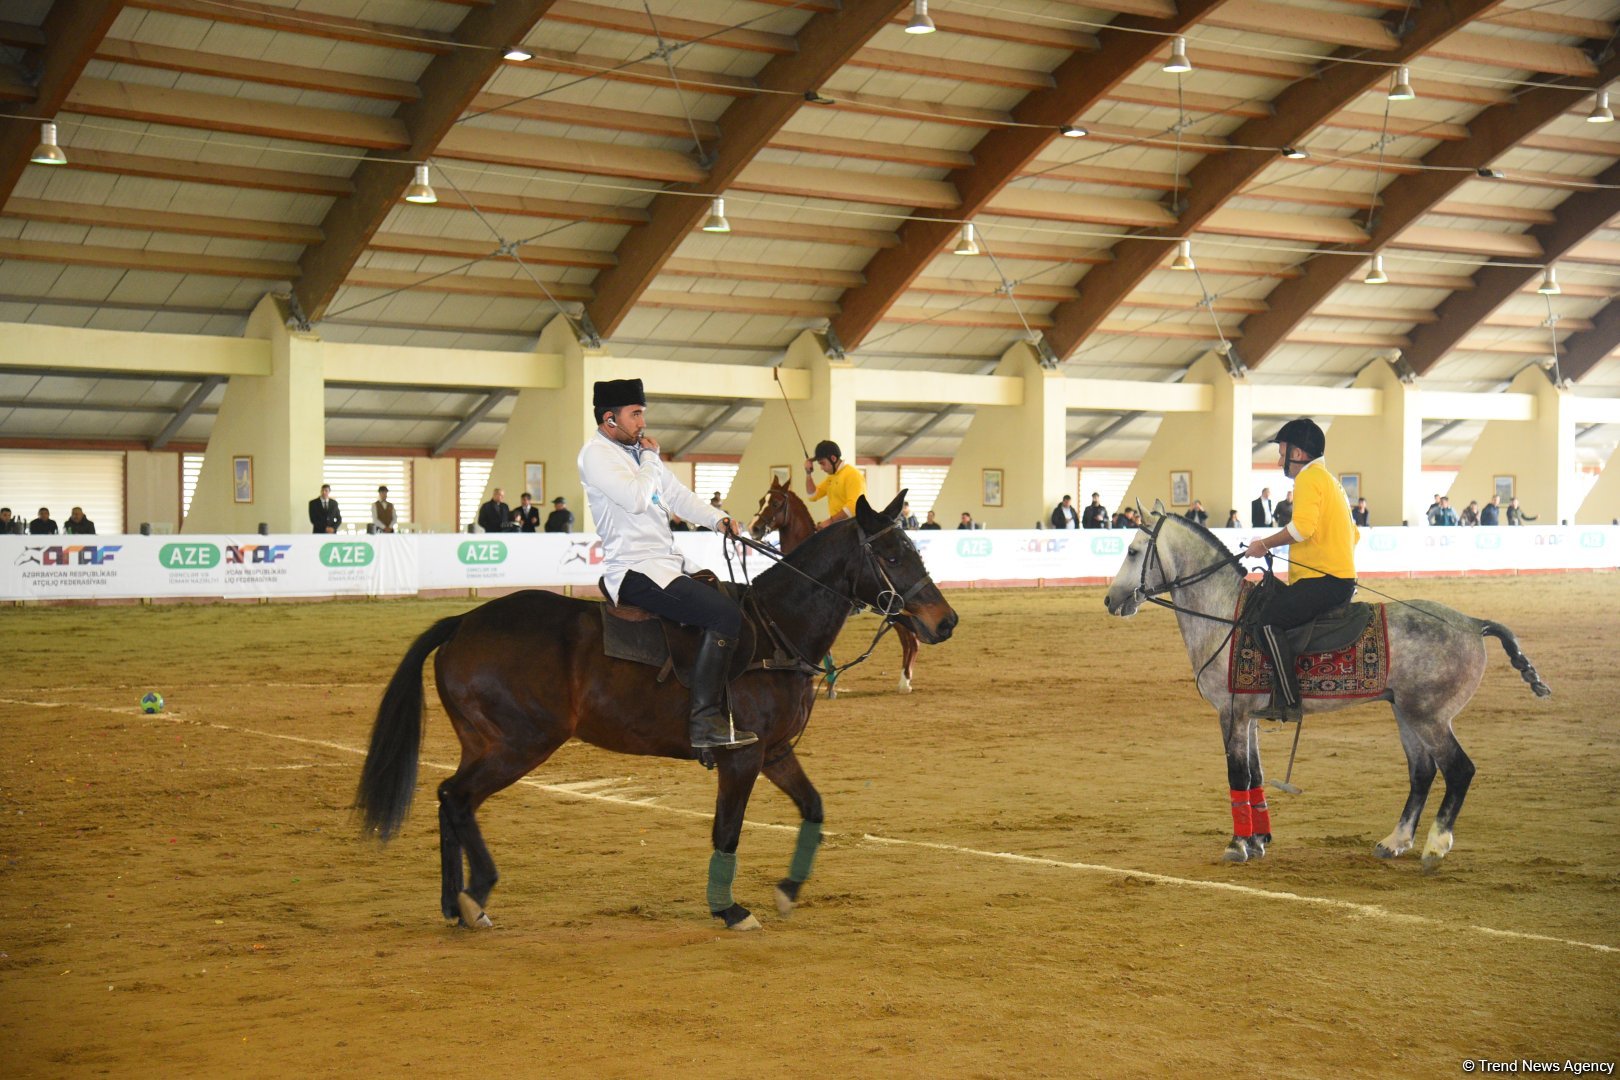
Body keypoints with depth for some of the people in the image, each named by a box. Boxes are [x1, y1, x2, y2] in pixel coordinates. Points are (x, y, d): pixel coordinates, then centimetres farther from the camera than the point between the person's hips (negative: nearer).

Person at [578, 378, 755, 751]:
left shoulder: (636, 450, 18)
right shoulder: (596, 453, -9)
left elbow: (677, 494, 19)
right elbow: (636, 498, -22)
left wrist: (717, 518, 3)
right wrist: (650, 457, -6)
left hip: (668, 563, 10)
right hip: (636, 572, -10)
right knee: (725, 614, -24)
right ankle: (703, 720, -26)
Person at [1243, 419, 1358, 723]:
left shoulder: (1309, 478, -8)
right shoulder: (1330, 480, 25)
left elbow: (1303, 526, -25)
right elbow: (1354, 535, 30)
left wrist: (1265, 544, -14)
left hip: (1324, 581, -11)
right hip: (1342, 578, 11)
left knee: (1269, 619, -18)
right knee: (1268, 598, 18)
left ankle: (1288, 702, -21)